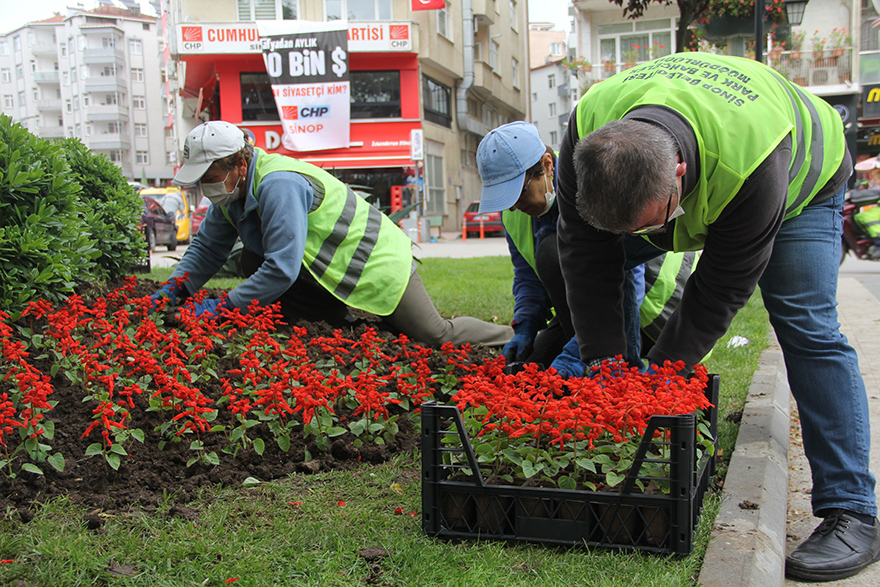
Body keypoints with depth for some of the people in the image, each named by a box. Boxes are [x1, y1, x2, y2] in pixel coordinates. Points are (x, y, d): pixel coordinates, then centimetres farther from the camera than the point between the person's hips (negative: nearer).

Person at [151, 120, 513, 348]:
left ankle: (516, 340, 22)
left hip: (376, 264, -9)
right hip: (327, 275, 9)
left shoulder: (279, 185, -32)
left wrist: (221, 307, -30)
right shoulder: (231, 190, -2)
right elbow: (207, 248, 7)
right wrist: (175, 289, -9)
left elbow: (282, 270, -35)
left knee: (436, 337, -4)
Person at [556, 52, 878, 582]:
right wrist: (605, 367, -27)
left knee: (804, 323, -21)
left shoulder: (753, 158, -46)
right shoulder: (589, 132, -34)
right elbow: (589, 261, -26)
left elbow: (722, 288, -35)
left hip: (803, 179, -4)